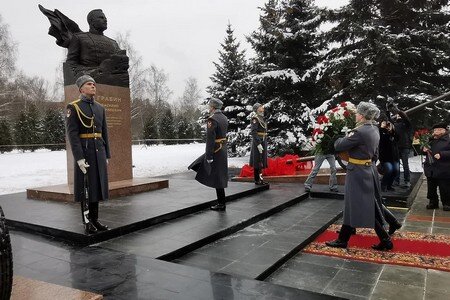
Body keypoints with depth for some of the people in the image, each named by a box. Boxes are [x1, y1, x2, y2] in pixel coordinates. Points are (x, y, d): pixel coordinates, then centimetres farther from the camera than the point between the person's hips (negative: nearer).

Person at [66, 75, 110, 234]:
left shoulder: (100, 108, 14)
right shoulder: (73, 107, -5)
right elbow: (72, 134, -12)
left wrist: (106, 155, 11)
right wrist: (79, 158, -20)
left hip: (99, 150, 6)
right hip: (84, 151, -6)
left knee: (97, 184, 8)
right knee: (85, 186, -1)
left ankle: (94, 219, 17)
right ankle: (87, 222, 10)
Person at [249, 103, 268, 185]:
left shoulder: (261, 118, 16)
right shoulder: (255, 119, -13)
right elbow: (254, 132, -20)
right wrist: (258, 144, -25)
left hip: (263, 141, 9)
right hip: (258, 141, -9)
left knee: (261, 161, 12)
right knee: (257, 161, -5)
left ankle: (260, 179, 19)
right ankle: (257, 180, 0)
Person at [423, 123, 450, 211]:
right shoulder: (431, 141, 13)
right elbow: (427, 150, 28)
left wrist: (441, 154, -23)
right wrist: (424, 149, 7)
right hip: (431, 170, 6)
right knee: (431, 188, 13)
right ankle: (433, 202, 25)